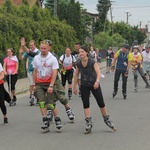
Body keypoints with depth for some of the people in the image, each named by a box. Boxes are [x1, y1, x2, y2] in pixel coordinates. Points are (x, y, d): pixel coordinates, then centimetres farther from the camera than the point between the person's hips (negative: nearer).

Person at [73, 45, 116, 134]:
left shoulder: (92, 62, -18)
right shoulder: (78, 64, -6)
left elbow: (98, 72, -29)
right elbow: (76, 75, 6)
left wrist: (97, 81, -47)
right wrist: (75, 87, 8)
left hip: (94, 85, -3)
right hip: (84, 86, 3)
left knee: (101, 103, 1)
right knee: (86, 104, -4)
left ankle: (107, 119, 22)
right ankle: (89, 123, 0)